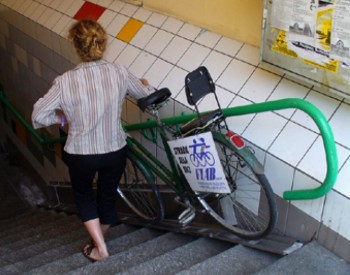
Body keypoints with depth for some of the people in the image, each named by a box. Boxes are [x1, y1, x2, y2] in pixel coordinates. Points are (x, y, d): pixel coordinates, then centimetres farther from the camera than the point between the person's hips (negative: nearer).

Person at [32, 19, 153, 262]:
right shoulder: (119, 72, -12)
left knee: (83, 196, 26)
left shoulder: (65, 81, -18)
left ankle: (100, 248, 20)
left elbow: (38, 116, -15)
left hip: (81, 154, -2)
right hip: (115, 151, 2)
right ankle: (99, 243, 46)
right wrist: (144, 85, 30)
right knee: (108, 196, 24)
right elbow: (147, 93, 6)